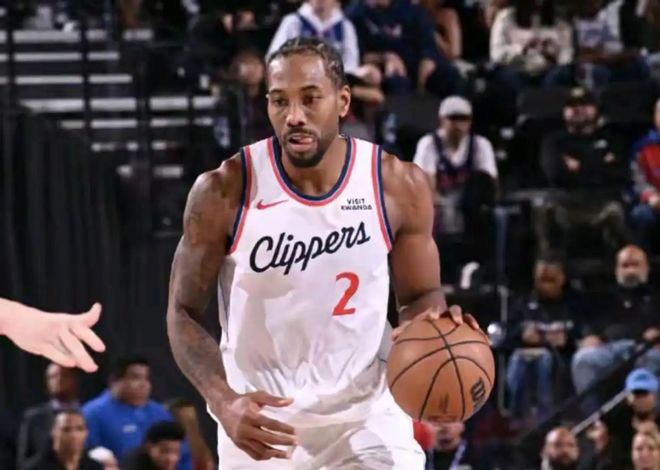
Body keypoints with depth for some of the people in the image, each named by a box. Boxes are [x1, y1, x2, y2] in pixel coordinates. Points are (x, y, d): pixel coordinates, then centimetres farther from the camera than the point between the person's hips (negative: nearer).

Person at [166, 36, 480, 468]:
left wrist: (431, 319, -21)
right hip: (261, 423, 0)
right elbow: (183, 313, -5)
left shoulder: (399, 186, -9)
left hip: (367, 417, 0)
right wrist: (224, 402, -22)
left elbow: (420, 294, 5)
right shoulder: (224, 193, -13)